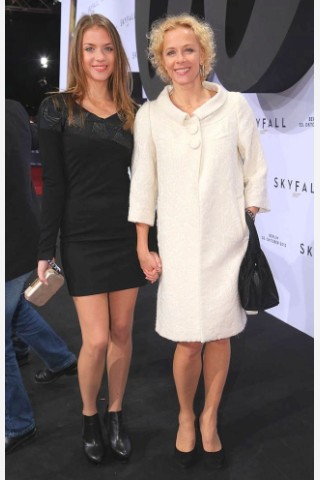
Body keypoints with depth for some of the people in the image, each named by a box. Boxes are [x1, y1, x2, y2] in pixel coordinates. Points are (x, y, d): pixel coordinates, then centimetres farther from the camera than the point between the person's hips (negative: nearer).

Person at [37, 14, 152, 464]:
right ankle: (89, 418, 24)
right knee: (96, 339, -4)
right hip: (82, 238, -3)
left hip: (127, 235, 4)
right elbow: (53, 184, -5)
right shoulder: (57, 107, -2)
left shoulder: (131, 112, 7)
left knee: (122, 331, 9)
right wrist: (46, 251, -6)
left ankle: (115, 414, 30)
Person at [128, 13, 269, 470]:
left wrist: (252, 234, 1)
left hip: (227, 241, 1)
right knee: (188, 342, 1)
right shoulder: (149, 115, 0)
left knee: (220, 335, 9)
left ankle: (209, 418, 32)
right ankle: (185, 417, 29)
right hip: (178, 243, 0)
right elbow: (143, 183, 3)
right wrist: (143, 246, 2)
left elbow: (255, 173, 4)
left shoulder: (235, 106, -1)